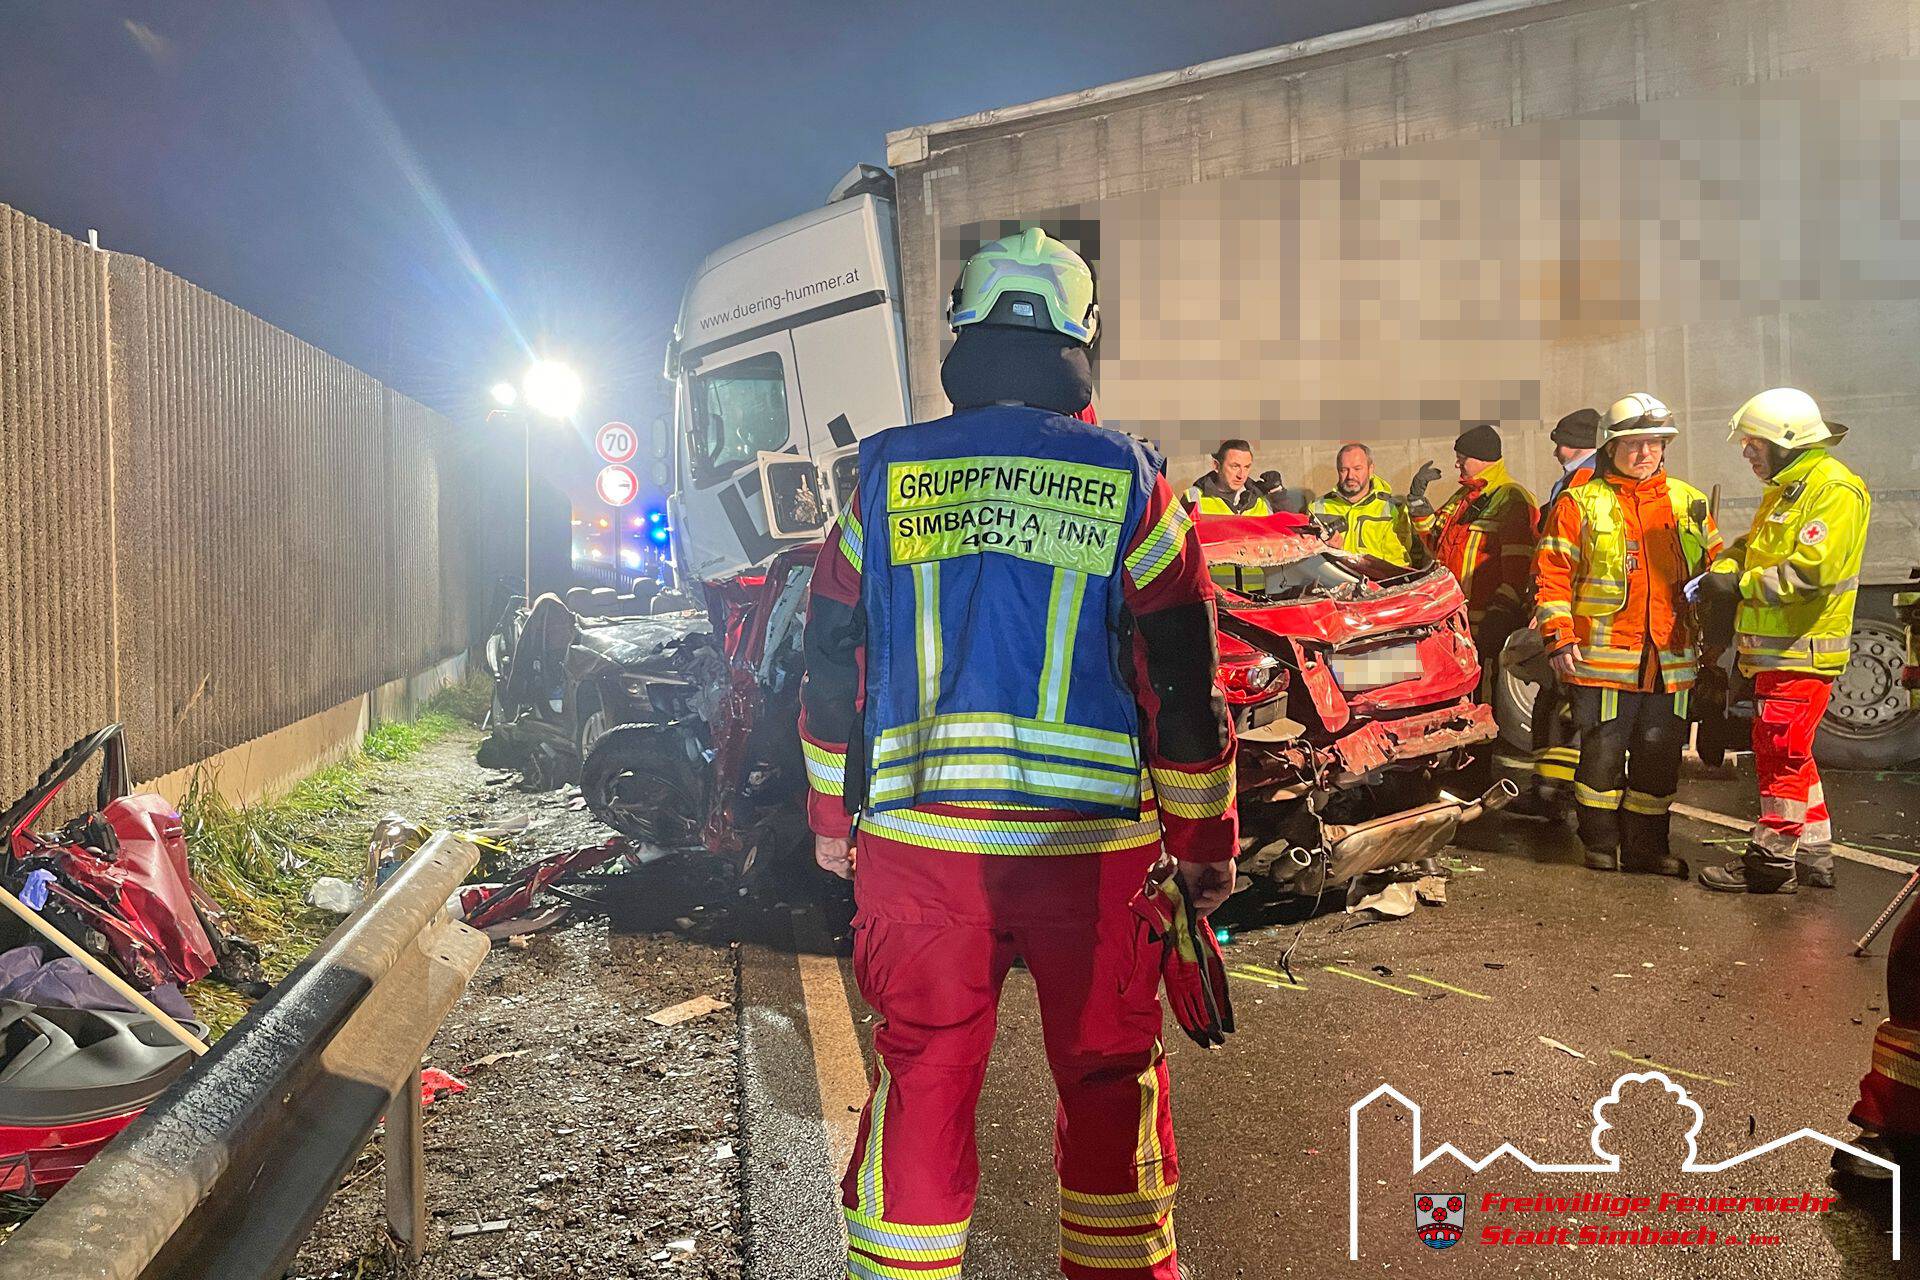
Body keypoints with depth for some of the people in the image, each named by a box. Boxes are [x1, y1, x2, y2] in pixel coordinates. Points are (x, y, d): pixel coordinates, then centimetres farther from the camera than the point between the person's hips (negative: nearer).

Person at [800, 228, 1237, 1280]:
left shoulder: (885, 482, 3)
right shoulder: (1130, 485, -2)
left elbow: (830, 669, 7)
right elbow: (1187, 686, -2)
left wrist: (831, 819, 18)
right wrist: (1205, 841, 8)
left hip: (918, 838, 1)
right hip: (1093, 840, -1)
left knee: (922, 1077, 14)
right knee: (1110, 1076, 16)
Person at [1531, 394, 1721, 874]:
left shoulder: (1687, 501, 14)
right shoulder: (1580, 503, 0)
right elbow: (1551, 573, -3)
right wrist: (1559, 637, -10)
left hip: (1671, 658, 4)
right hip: (1604, 655, -4)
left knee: (1659, 757, 10)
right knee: (1602, 753, 3)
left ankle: (1648, 845, 22)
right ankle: (1600, 843, 17)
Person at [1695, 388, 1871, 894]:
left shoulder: (1834, 487, -14)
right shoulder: (1784, 488, 19)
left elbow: (1813, 568, -24)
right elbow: (1752, 547, 20)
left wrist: (1742, 584, -17)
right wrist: (1722, 570, 0)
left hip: (1803, 650, -10)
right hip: (1777, 649, 10)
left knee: (1779, 748, -7)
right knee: (1790, 753, 15)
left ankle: (1771, 859, 0)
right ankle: (1812, 855, 25)